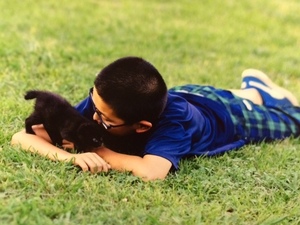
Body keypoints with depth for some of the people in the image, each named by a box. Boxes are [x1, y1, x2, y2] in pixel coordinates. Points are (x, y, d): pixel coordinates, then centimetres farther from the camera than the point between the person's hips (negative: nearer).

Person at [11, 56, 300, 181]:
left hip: (224, 114, -3)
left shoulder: (175, 120, -50)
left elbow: (151, 172, -68)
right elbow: (21, 137, -42)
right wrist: (73, 156, -60)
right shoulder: (101, 102, -40)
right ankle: (251, 89, 58)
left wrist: (97, 150, -54)